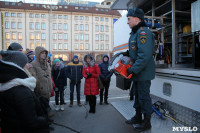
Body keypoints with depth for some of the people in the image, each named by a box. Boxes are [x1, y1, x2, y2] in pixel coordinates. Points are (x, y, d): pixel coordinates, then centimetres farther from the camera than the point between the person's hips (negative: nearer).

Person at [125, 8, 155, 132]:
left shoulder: (143, 32, -18)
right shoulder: (135, 33, 15)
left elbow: (145, 55, -27)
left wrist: (133, 69, -25)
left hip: (144, 71, -10)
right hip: (137, 71, 10)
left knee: (144, 96, 1)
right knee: (137, 94, 19)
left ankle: (147, 122, 19)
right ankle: (138, 117, 36)